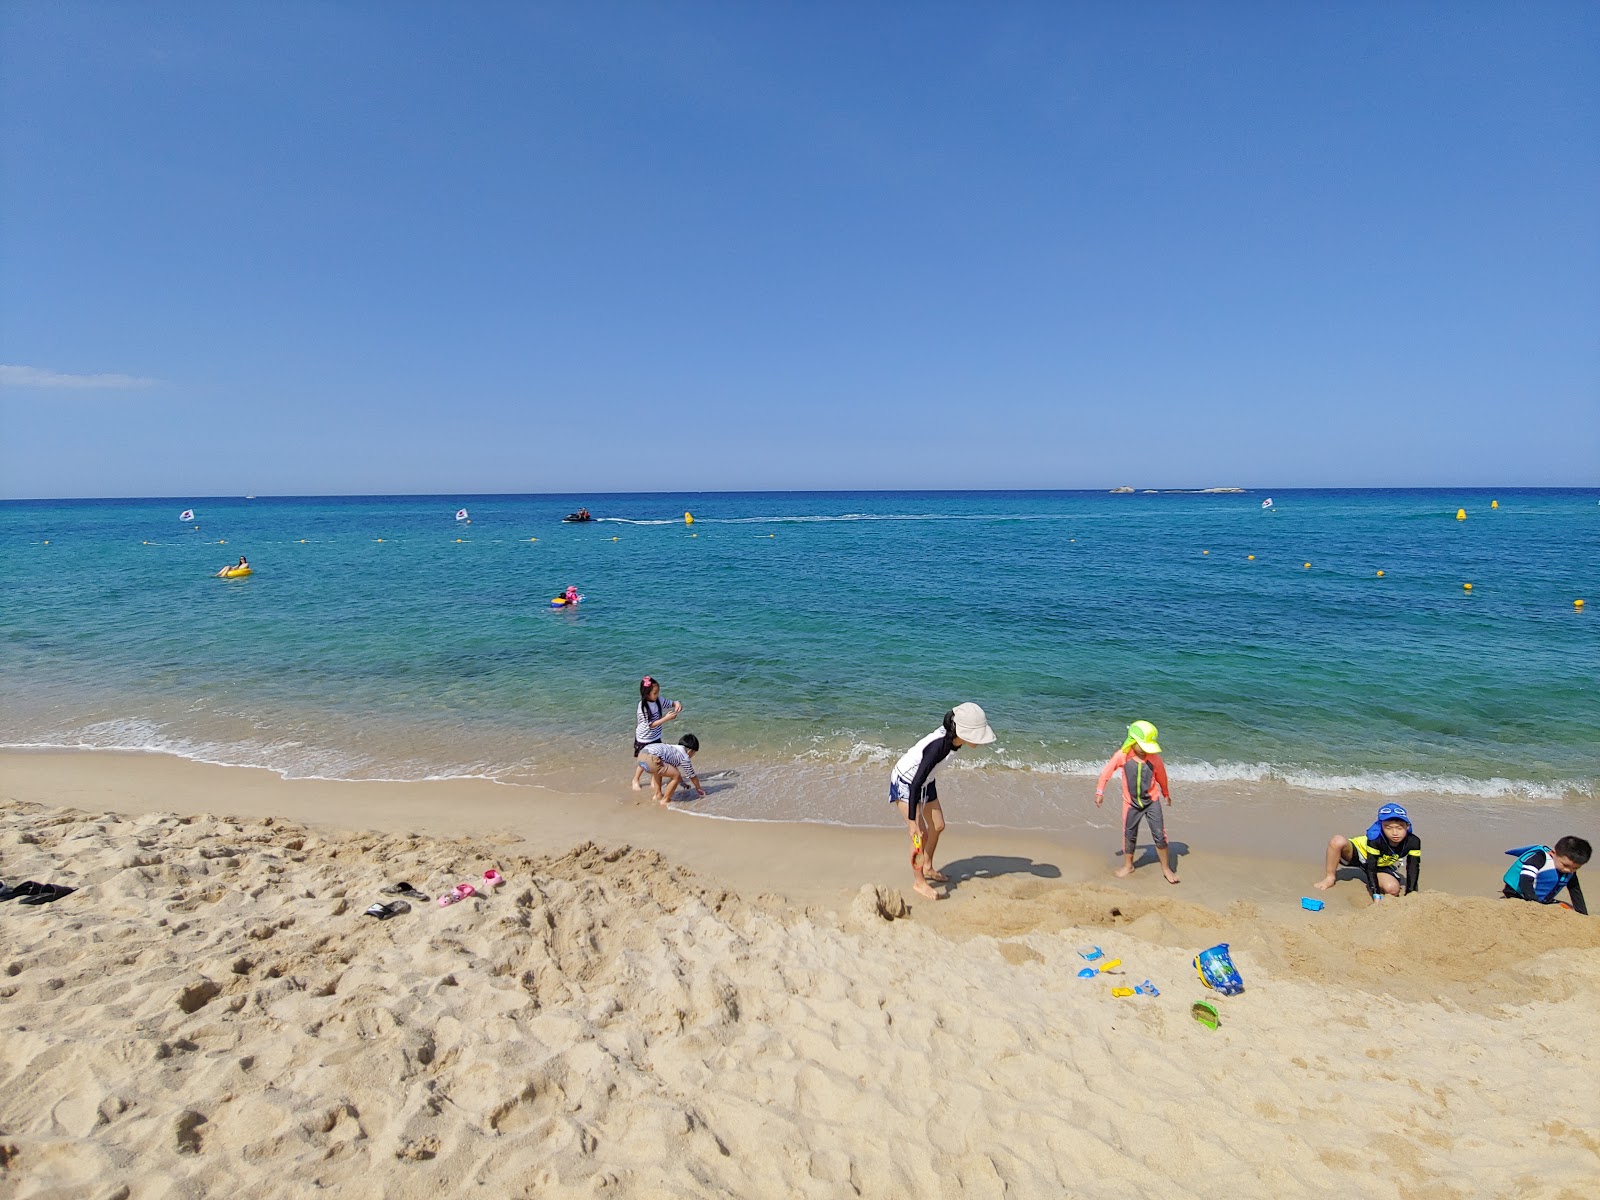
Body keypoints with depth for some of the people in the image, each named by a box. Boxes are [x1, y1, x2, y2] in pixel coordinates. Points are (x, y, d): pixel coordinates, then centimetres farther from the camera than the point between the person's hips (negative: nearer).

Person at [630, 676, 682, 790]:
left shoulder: (658, 700, -11)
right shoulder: (643, 707, -28)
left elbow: (672, 703, 0)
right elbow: (650, 725, -28)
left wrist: (677, 704, -25)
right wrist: (666, 718, -34)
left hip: (656, 737, 5)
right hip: (644, 739, -5)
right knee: (643, 763, 10)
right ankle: (636, 780, 34)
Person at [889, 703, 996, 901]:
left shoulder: (953, 738, -16)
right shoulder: (938, 746, -39)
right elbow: (915, 785, -34)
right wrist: (912, 821, -30)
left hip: (926, 781, 8)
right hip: (905, 783, -8)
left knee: (937, 826, 16)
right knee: (920, 833, -7)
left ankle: (927, 868, 38)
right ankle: (918, 882, 12)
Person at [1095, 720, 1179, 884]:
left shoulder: (1154, 757, -14)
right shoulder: (1122, 756, -17)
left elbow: (1161, 775, 4)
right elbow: (1106, 771, -5)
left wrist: (1166, 793, 18)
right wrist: (1099, 792, -3)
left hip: (1152, 801, 0)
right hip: (1131, 803, 0)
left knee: (1160, 835, -1)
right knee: (1129, 835, 13)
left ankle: (1166, 868, 17)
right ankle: (1128, 865, 33)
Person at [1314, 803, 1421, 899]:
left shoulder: (1413, 842, -25)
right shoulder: (1375, 840, -34)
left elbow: (1413, 868, -17)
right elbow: (1371, 867, -30)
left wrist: (1409, 895, -22)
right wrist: (1376, 896, -34)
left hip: (1381, 866, 4)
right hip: (1360, 851, -4)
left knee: (1393, 889, -28)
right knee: (1337, 841, -38)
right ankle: (1330, 878, -14)